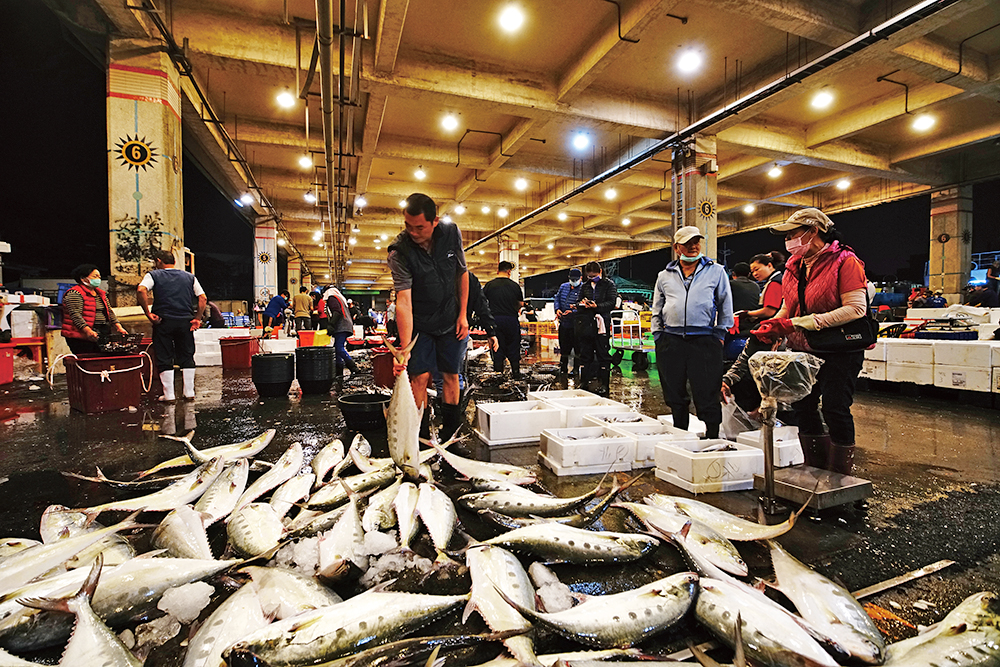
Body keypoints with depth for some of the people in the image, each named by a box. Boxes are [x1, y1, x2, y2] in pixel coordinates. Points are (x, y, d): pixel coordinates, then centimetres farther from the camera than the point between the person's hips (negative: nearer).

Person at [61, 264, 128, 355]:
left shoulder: (101, 293, 19)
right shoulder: (74, 294, -5)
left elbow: (109, 312, 18)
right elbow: (75, 315, -15)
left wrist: (119, 327, 4)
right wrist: (87, 331, -27)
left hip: (103, 334, 7)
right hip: (82, 336, -7)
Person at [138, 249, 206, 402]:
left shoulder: (153, 275, 3)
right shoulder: (189, 277, 12)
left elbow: (141, 290, -16)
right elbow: (203, 298, 5)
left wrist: (148, 313, -11)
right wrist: (197, 318, 6)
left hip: (163, 322, -2)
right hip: (185, 321, 3)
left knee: (164, 359, 5)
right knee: (187, 358, 11)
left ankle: (169, 395, 7)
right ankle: (189, 393, 13)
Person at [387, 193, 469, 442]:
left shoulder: (452, 233, -13)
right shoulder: (399, 251, -22)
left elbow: (462, 273, 1)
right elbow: (404, 301, -29)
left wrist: (463, 315, -2)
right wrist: (404, 348, -35)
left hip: (451, 320, 3)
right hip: (419, 323, -2)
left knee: (451, 374, 5)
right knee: (419, 376, -5)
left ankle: (450, 434, 17)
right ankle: (422, 437, 9)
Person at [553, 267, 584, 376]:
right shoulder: (563, 286, 10)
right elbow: (556, 299, 14)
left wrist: (572, 312, -27)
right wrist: (557, 309, -4)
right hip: (563, 322, 6)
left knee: (577, 347, 4)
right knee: (564, 347, 16)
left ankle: (576, 369, 18)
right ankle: (563, 368, 29)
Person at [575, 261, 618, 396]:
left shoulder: (609, 284, 4)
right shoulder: (585, 286, 18)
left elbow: (612, 303, -6)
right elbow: (578, 302, 20)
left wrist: (597, 306, -21)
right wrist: (581, 303, -4)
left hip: (601, 324, -5)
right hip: (586, 324, 5)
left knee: (603, 354, -2)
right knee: (585, 354, 9)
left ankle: (604, 384, 4)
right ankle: (584, 382, 18)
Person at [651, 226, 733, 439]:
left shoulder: (716, 271, 10)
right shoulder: (665, 276, 15)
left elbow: (725, 307, 12)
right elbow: (657, 311, 18)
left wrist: (719, 336, 5)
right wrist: (658, 337, 9)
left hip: (704, 341, -2)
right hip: (671, 342, 2)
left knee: (707, 396, -3)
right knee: (675, 396, 10)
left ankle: (712, 438, 10)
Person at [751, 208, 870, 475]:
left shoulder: (844, 261, -12)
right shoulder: (794, 266, 10)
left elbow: (855, 309, -21)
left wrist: (804, 322, -27)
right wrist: (774, 325, -8)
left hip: (839, 350, -7)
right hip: (803, 351, 7)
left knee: (835, 409, -6)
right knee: (802, 406, 11)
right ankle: (816, 471, 28)